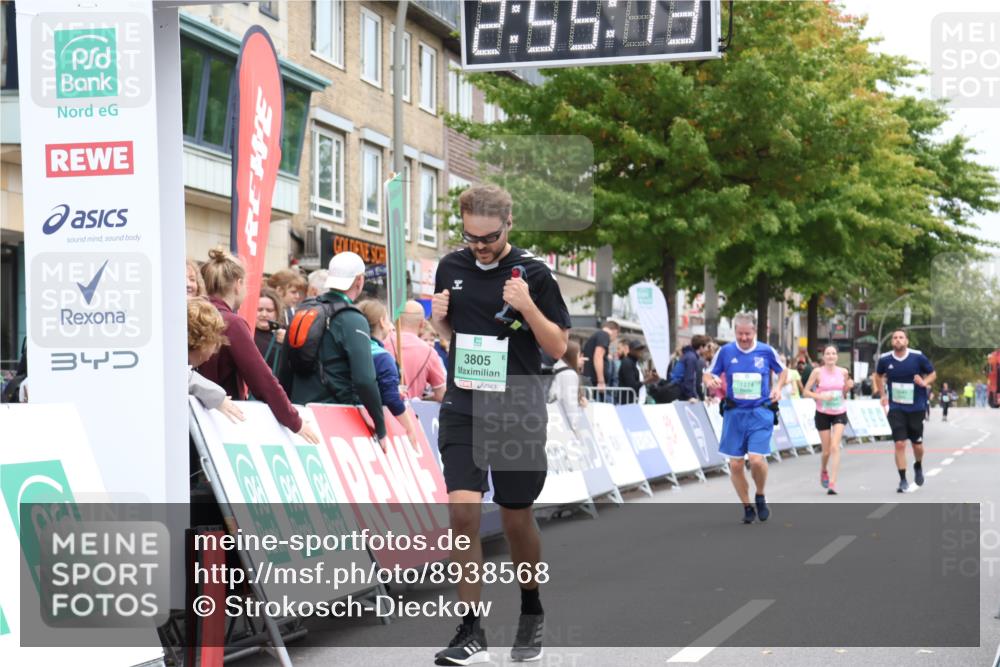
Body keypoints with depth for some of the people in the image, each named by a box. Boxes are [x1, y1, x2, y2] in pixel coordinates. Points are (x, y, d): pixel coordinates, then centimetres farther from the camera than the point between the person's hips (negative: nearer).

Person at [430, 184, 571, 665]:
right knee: (462, 511, -11)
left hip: (517, 413, -2)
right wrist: (438, 318, -4)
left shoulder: (533, 273, -6)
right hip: (462, 408, 2)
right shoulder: (451, 267, 5)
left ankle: (531, 611, 34)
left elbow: (559, 347, -5)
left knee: (516, 519, 8)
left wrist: (527, 306, -20)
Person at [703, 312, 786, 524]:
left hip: (760, 413, -2)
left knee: (757, 459, -16)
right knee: (735, 464, 2)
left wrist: (778, 387, -3)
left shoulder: (766, 351, -1)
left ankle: (760, 497, 13)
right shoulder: (726, 351, -1)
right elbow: (708, 374, 7)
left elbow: (782, 371, 16)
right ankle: (747, 507, 21)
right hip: (734, 413, 2)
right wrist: (710, 381, -16)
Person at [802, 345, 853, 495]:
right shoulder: (817, 372, -6)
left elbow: (844, 394, 13)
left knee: (835, 447, -15)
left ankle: (832, 483, -17)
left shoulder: (843, 372, 2)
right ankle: (823, 471, 38)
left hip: (839, 413, 1)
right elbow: (806, 392, -5)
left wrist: (848, 387, -8)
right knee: (826, 450, 4)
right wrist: (820, 396, -20)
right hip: (823, 414, -1)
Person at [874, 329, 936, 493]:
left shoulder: (918, 357, -11)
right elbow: (878, 375, 16)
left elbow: (932, 374, 2)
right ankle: (903, 480, 0)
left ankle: (918, 466, 42)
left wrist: (924, 382, -18)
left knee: (917, 444, 10)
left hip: (916, 408, 0)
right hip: (896, 408, 0)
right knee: (900, 444, -9)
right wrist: (883, 394, 9)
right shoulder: (885, 359, -5)